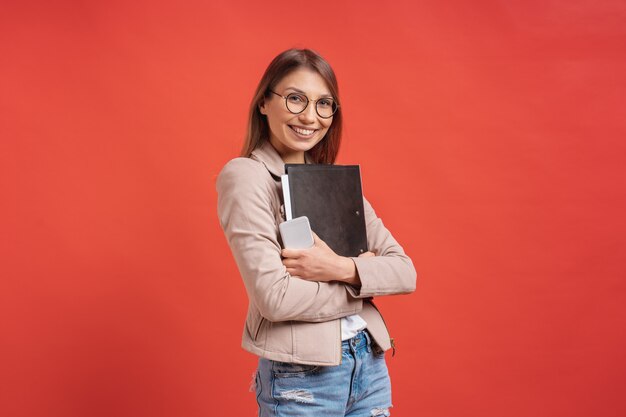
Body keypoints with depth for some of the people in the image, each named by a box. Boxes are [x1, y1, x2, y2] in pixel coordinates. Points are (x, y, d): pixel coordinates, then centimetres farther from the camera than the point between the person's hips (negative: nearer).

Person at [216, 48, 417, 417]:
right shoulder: (245, 176, -11)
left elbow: (405, 272, 1)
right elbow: (274, 298, -21)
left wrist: (341, 269, -17)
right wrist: (364, 279, -8)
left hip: (370, 363, 6)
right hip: (301, 378, -6)